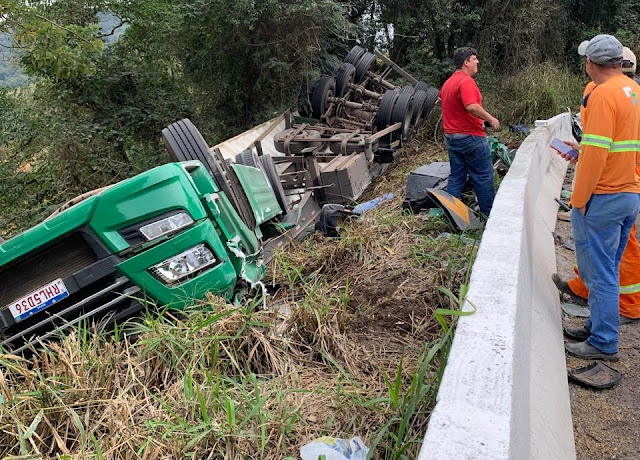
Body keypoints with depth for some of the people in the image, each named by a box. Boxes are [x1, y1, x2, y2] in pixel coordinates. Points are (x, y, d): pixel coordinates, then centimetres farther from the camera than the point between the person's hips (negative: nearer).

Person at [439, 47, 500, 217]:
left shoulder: (447, 83, 13)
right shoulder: (466, 81, -16)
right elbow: (472, 106, -30)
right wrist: (490, 119, -18)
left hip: (451, 136, 9)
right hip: (471, 136, -9)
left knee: (456, 176, 12)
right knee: (483, 176, 2)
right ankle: (489, 214, 10)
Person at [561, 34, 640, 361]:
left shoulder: (603, 95, -16)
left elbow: (596, 154, -21)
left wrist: (577, 201, -16)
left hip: (603, 199, -9)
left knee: (599, 271, 0)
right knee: (608, 269, 18)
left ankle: (603, 343, 10)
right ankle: (598, 325, 31)